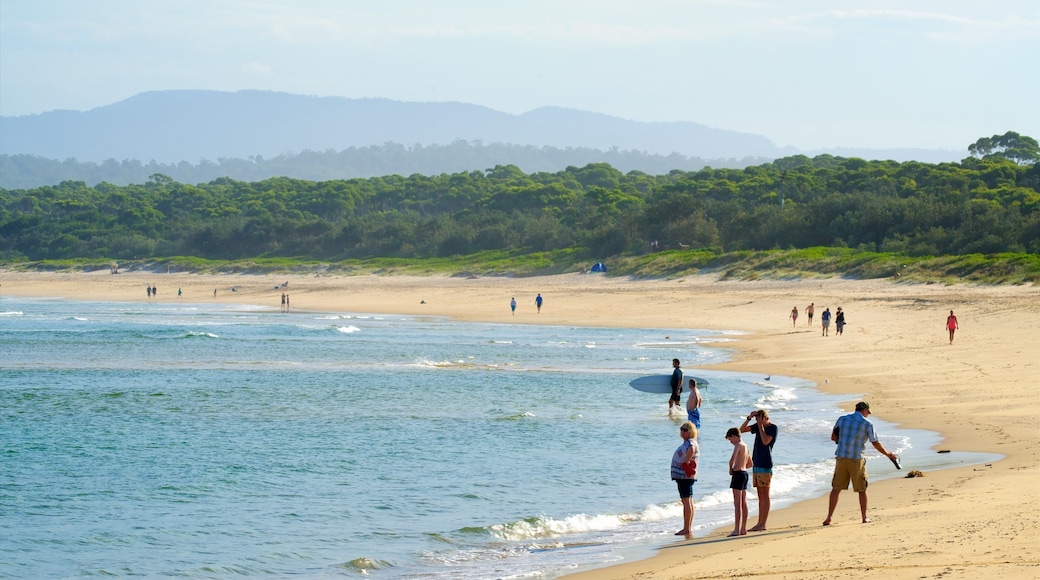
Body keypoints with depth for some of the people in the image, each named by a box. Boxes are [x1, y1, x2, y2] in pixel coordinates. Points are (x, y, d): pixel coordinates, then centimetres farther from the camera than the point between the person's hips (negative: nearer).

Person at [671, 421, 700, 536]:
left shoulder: (690, 442, -14)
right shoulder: (686, 443, 18)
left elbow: (691, 450, -36)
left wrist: (686, 463, -25)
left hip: (685, 475, -11)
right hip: (683, 476, 11)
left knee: (687, 501, -11)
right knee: (688, 501, 13)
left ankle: (687, 529, -12)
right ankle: (688, 528, 18)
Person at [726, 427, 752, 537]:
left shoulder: (738, 445, -12)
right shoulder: (745, 446, 15)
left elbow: (732, 459, -27)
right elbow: (750, 463, 24)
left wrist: (731, 468, -9)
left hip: (738, 474, -9)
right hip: (745, 473, 9)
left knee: (737, 503, -9)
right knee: (743, 503, 12)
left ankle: (737, 530, -11)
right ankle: (743, 529, 15)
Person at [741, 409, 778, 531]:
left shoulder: (773, 428, -7)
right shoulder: (758, 426, 13)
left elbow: (765, 441, -20)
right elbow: (742, 430, 12)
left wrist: (761, 426, -13)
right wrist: (749, 418, 0)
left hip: (765, 465, -8)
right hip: (756, 463, 8)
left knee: (764, 494, -6)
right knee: (760, 495, 9)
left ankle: (763, 524, -7)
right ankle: (759, 523, 11)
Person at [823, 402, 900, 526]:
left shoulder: (842, 419, 6)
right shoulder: (867, 424, -3)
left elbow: (833, 437, 13)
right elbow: (876, 444, 1)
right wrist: (888, 454, 14)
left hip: (841, 458, 2)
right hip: (856, 460, -2)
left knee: (836, 489, 6)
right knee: (861, 490, 12)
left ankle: (829, 517, -1)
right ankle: (864, 517, 17)